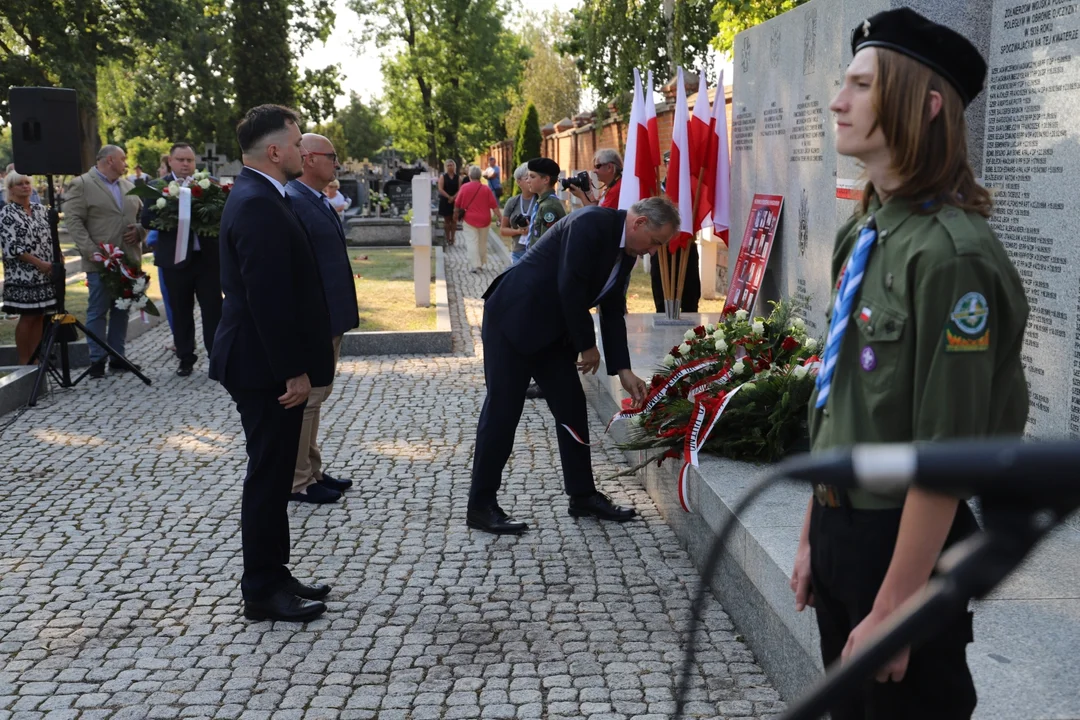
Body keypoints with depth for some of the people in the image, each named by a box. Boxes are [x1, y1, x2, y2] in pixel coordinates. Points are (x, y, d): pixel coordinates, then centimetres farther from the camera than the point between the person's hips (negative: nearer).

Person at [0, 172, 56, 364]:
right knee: (27, 317, -3)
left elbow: (50, 237, 16)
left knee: (39, 316, 7)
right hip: (23, 274, -5)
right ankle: (24, 362, 6)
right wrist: (39, 263, -17)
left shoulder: (40, 209, 11)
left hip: (45, 273, 5)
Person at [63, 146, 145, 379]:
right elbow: (73, 221, -9)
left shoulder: (128, 185, 16)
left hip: (128, 260, 6)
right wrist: (91, 251, -18)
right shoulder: (81, 184, -3)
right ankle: (97, 360, 6)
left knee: (121, 311, 9)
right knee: (98, 311, 0)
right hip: (100, 261, -6)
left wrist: (139, 230, -1)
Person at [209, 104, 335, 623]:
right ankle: (263, 593, 11)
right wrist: (293, 370, -21)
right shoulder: (259, 207, -20)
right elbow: (268, 299, -25)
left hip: (267, 364, 10)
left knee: (273, 474, 16)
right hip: (266, 368, -10)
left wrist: (296, 363, 18)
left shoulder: (256, 196, 14)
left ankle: (273, 576, 27)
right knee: (269, 476, -1)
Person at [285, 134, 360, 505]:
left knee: (316, 395, 18)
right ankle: (297, 482, 11)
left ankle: (312, 471, 29)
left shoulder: (322, 202, 13)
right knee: (305, 398, 0)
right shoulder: (292, 202, -18)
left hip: (329, 318, 10)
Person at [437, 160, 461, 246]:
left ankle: (452, 238, 10)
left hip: (455, 201, 1)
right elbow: (440, 189, -9)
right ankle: (448, 239, 10)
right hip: (445, 201, -1)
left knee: (454, 220, 4)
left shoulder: (458, 177, 3)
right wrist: (449, 197, -18)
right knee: (446, 220, 4)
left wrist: (453, 198, -18)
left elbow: (460, 190, -4)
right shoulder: (442, 177, 0)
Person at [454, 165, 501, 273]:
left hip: (469, 220, -2)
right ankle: (481, 263, 25)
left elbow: (457, 204, 2)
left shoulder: (465, 188, -6)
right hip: (484, 220, 2)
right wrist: (500, 217, 4)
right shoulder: (486, 189, -4)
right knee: (482, 242, 16)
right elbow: (494, 206, -5)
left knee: (472, 242, -2)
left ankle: (474, 265, -11)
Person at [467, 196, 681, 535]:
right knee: (503, 409, -5)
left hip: (552, 329, 9)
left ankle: (583, 495, 20)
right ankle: (481, 506, 3)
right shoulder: (592, 224, -20)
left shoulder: (625, 252, 8)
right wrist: (587, 345, -12)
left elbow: (613, 312, 11)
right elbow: (570, 288, -23)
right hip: (514, 318, -9)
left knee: (572, 408, 9)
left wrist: (623, 370, 5)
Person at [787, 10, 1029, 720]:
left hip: (908, 543, -8)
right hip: (841, 527, 8)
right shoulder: (861, 235, 4)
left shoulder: (951, 253, -22)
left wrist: (892, 610, -18)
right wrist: (814, 534, 13)